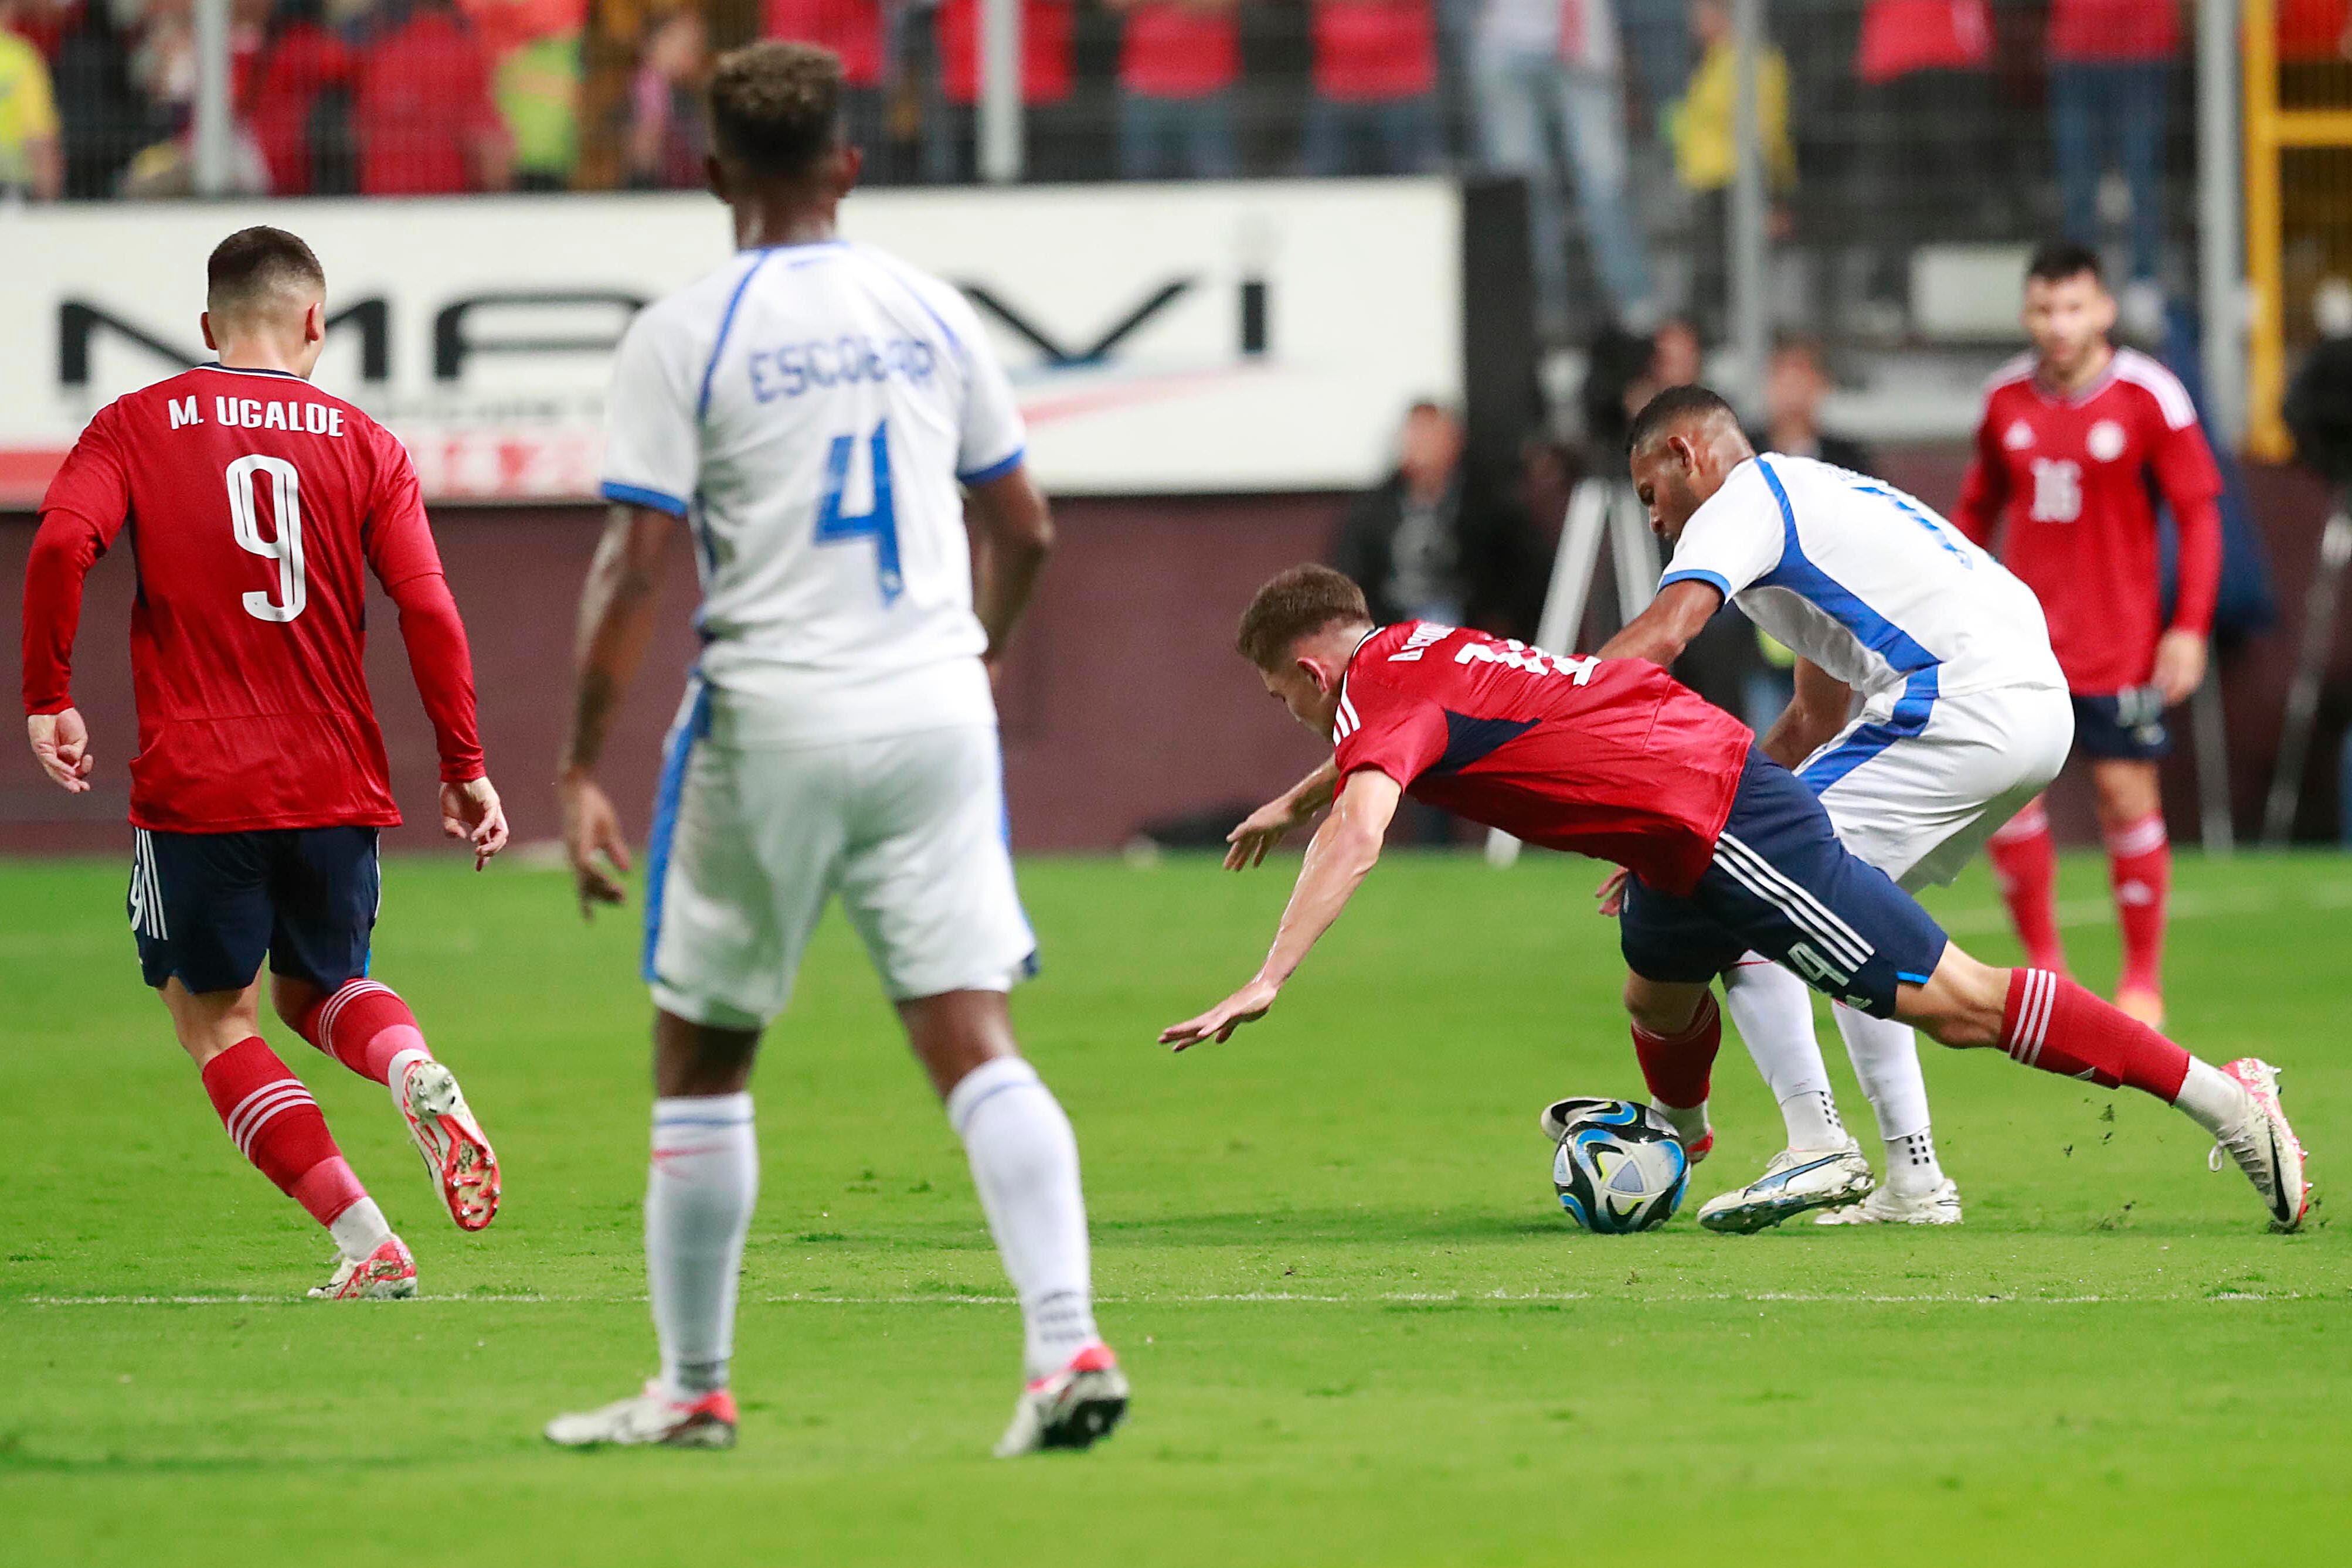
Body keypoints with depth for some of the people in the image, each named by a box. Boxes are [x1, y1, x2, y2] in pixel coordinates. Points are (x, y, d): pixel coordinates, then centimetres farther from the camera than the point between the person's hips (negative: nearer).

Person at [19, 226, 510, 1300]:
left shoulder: (137, 427, 2)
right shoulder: (362, 444, 6)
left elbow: (60, 545, -14)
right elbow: (428, 609, -2)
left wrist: (47, 698, -5)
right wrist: (464, 769, 5)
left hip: (196, 785, -3)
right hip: (338, 786, 3)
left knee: (214, 1016, 11)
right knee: (314, 989, 24)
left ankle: (363, 1240, -4)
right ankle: (414, 1069, -10)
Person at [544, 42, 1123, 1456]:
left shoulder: (684, 337, -6)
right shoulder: (932, 314, 7)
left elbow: (636, 565, -11)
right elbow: (1026, 529, 15)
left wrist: (582, 770, -6)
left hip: (769, 725, -3)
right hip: (934, 712, 3)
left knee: (702, 1060, 12)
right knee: (974, 1044, -2)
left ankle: (695, 1389, 18)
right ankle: (1070, 1345, -18)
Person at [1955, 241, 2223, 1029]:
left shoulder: (2149, 397, -7)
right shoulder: (2006, 397, 4)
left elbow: (2199, 513, -4)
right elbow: (1978, 509, 17)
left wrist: (2190, 628, -9)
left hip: (2120, 637, -3)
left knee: (2128, 796, -3)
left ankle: (2143, 979, 11)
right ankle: (2042, 962, 8)